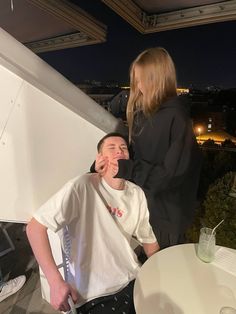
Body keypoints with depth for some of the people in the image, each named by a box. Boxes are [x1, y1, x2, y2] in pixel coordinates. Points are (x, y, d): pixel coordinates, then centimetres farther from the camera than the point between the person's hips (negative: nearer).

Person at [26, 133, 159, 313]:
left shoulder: (137, 194, 0)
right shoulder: (82, 187, -18)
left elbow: (148, 239, 11)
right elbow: (35, 227, -18)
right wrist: (55, 282, -21)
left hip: (134, 281, 6)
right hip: (96, 295, -5)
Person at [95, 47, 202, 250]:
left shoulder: (176, 117, -23)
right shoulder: (143, 110, 0)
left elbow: (172, 173, -24)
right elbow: (137, 153, 1)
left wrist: (124, 169, -27)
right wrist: (107, 162, -14)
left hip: (167, 209, -6)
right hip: (143, 199, 6)